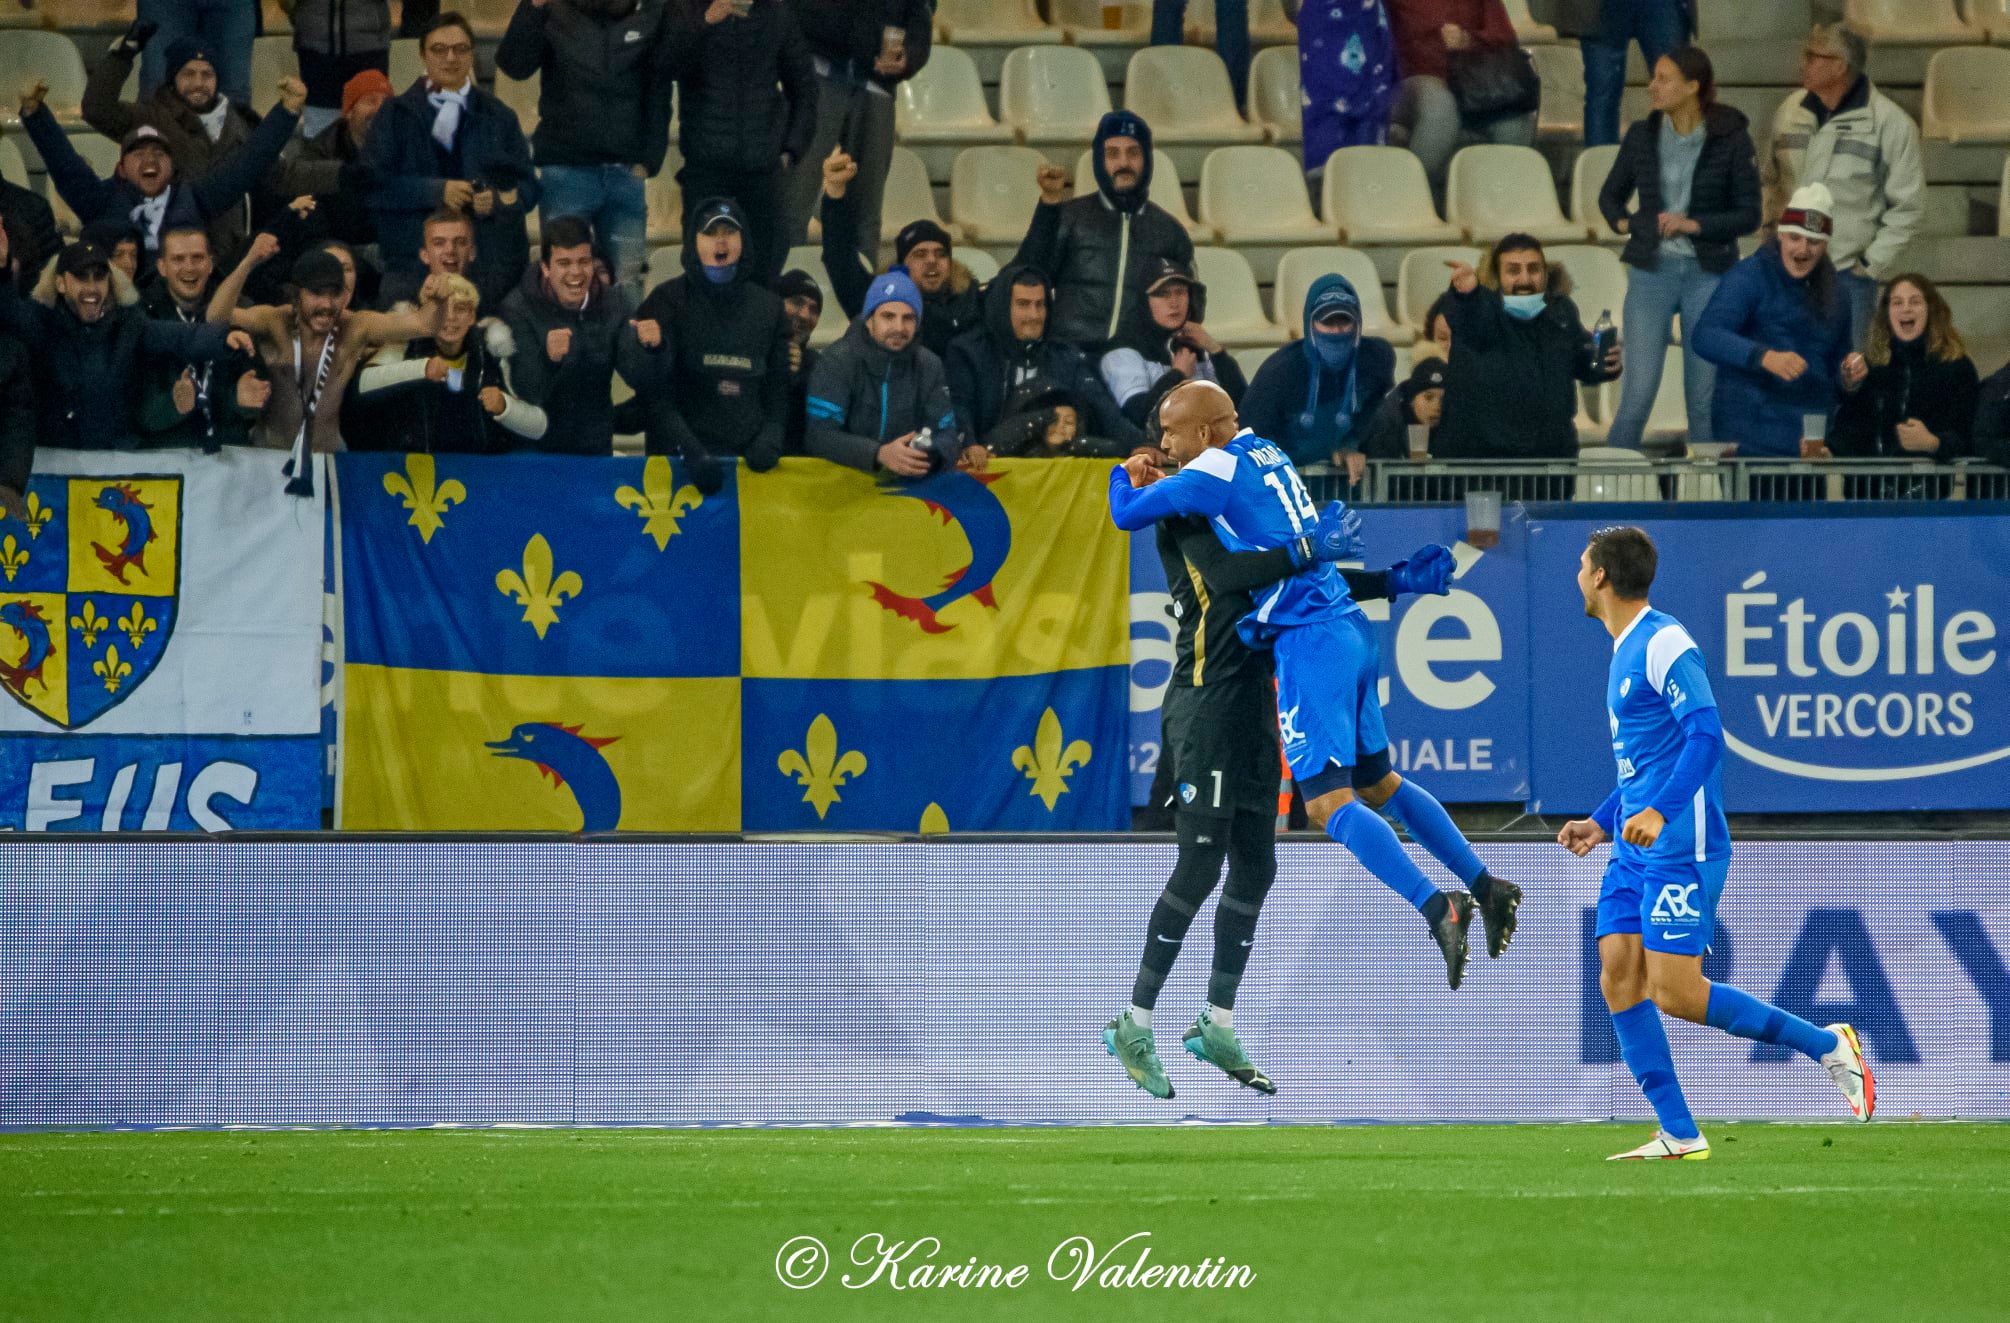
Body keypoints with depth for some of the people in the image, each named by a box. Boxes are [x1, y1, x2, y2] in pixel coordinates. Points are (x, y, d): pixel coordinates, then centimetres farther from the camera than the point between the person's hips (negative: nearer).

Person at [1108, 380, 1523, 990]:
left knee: (1327, 803, -13)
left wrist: (1125, 477, 15)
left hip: (1309, 640, -9)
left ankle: (1438, 909, -24)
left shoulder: (1216, 470, -11)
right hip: (1349, 628, 9)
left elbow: (1128, 514, -7)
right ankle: (1485, 887, 17)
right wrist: (1162, 482, 21)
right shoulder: (1265, 453, 15)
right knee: (1377, 782, 19)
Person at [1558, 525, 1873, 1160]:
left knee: (1675, 994, -12)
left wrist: (1659, 812, -33)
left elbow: (1705, 733, -23)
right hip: (1634, 848, 10)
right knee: (1619, 976, -1)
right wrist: (1602, 821, 26)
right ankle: (1679, 1136, 0)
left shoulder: (1664, 644, -13)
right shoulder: (1625, 649, 19)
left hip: (1680, 847, -10)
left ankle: (1827, 1044, 1)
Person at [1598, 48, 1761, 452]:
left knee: (1704, 398, 3)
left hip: (1709, 274, -2)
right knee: (1637, 395, -4)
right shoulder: (1642, 136, 5)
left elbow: (1749, 216, -4)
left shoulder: (1731, 140, -5)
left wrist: (1694, 224, -15)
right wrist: (1625, 224, 0)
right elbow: (1610, 195, 19)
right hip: (1652, 271, 2)